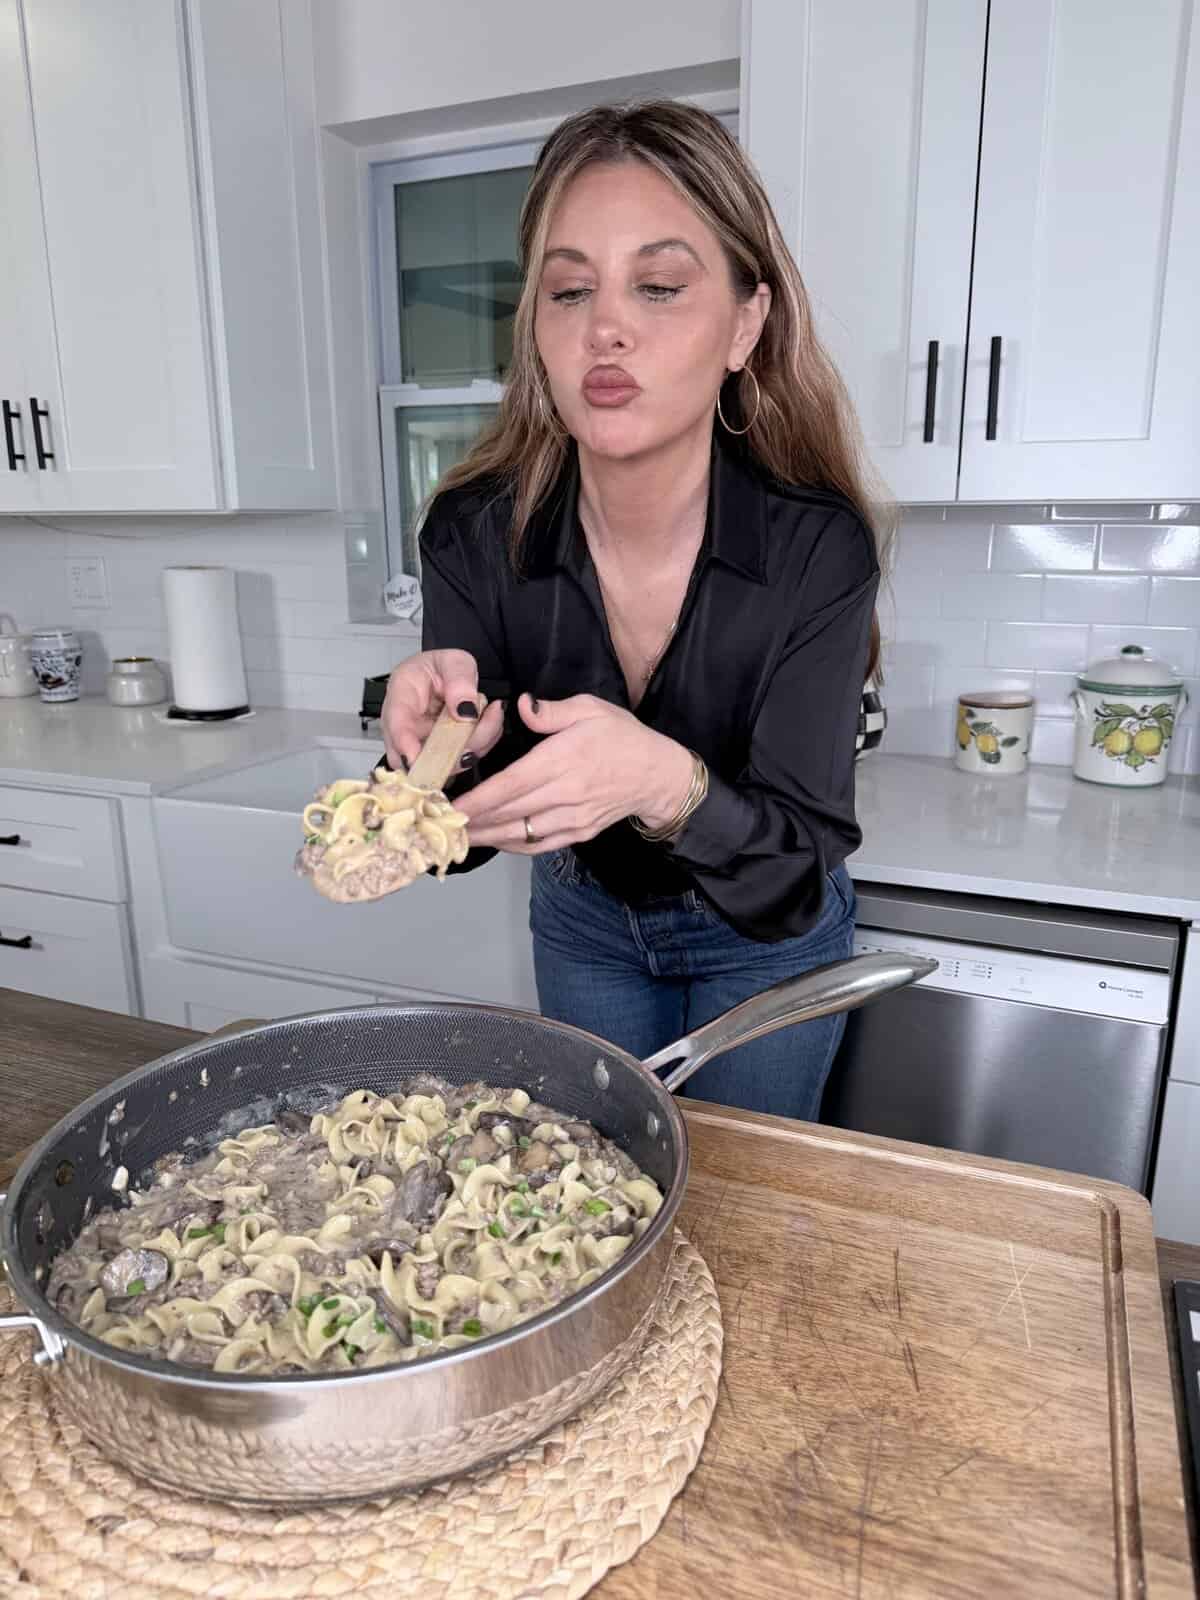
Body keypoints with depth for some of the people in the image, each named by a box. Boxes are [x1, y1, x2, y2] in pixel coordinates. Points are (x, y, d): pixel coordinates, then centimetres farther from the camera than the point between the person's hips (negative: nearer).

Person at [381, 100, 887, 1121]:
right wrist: (450, 742, -38)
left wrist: (669, 786, -48)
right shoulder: (477, 534, -22)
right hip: (586, 923, 2)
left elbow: (792, 883, -29)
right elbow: (466, 825, -16)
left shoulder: (817, 547, -28)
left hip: (766, 939, -1)